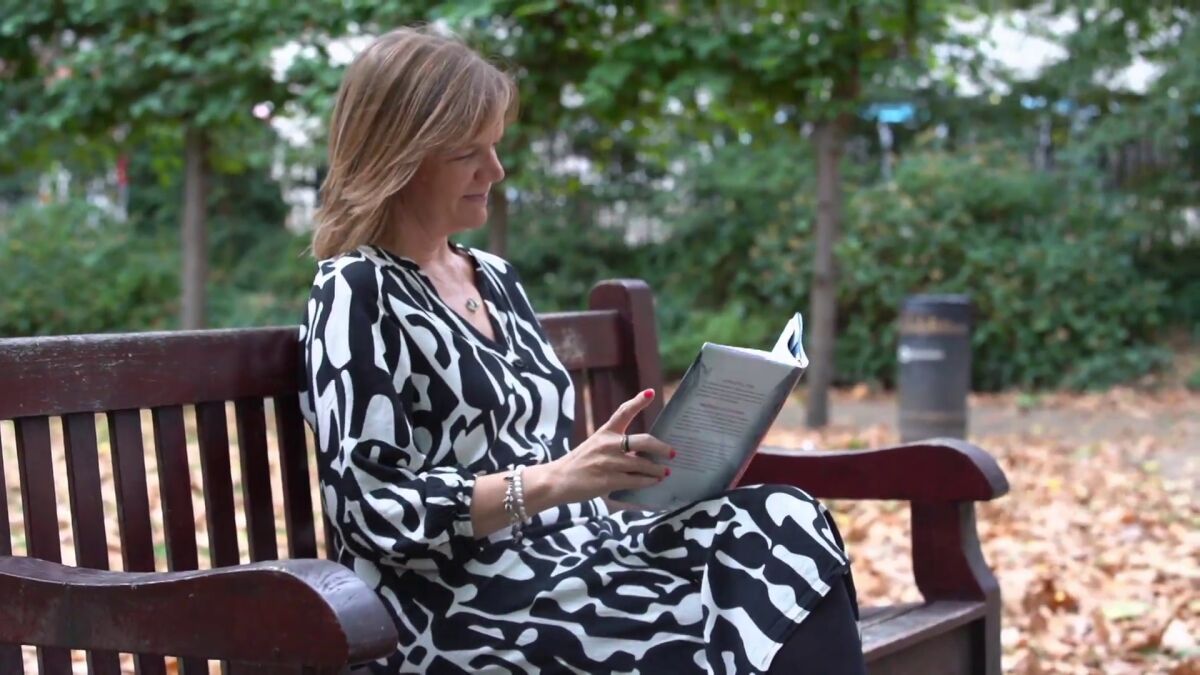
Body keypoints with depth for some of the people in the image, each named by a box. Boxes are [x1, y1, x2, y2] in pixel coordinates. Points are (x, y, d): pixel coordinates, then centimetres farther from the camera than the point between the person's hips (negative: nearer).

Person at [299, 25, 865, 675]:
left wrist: (654, 454, 1)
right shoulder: (356, 291, -6)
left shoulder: (495, 277, 18)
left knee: (785, 523, -18)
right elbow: (372, 512, -14)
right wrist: (550, 481, -23)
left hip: (561, 555, 7)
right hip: (461, 612, -7)